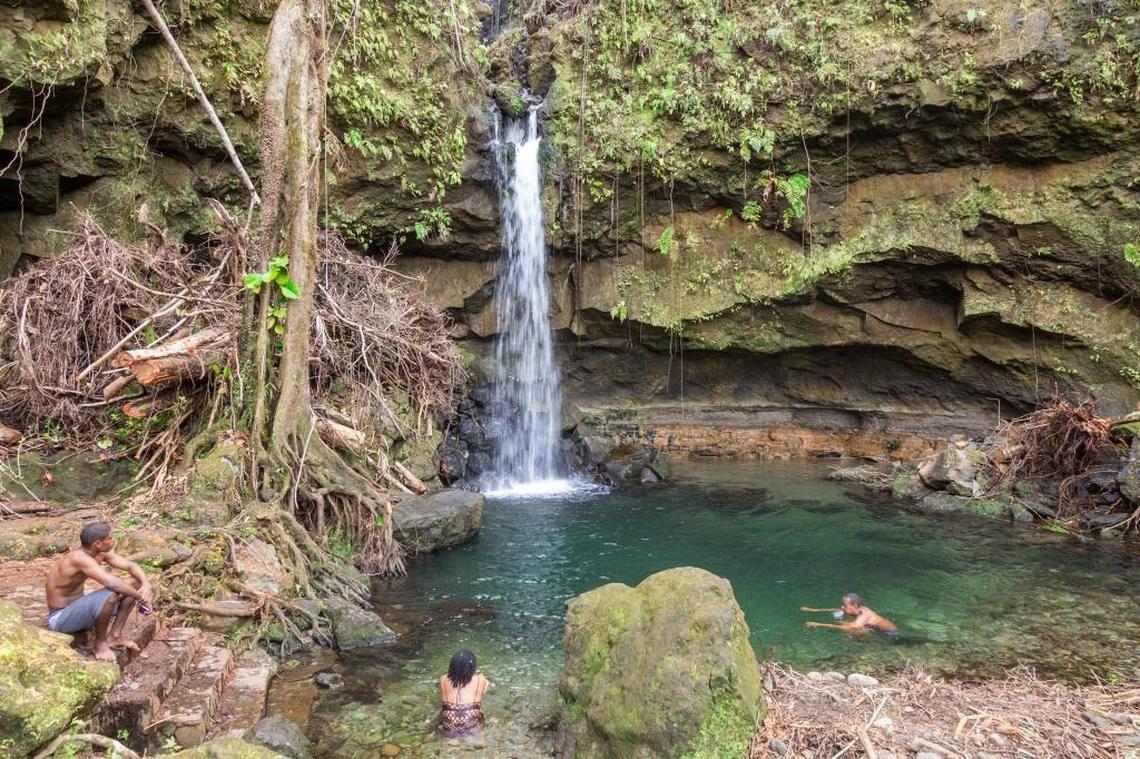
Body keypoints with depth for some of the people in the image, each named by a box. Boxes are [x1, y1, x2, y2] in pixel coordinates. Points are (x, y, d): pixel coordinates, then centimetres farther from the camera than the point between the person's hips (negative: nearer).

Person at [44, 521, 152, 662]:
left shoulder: (100, 552, -4)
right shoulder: (80, 558, -30)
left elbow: (131, 566, 1)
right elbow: (112, 583, -39)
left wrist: (146, 584, -18)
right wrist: (139, 596, -25)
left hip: (80, 610, 9)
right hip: (60, 618, -9)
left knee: (134, 585, 2)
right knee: (110, 594, -36)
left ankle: (114, 636, 2)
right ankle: (100, 643, -14)